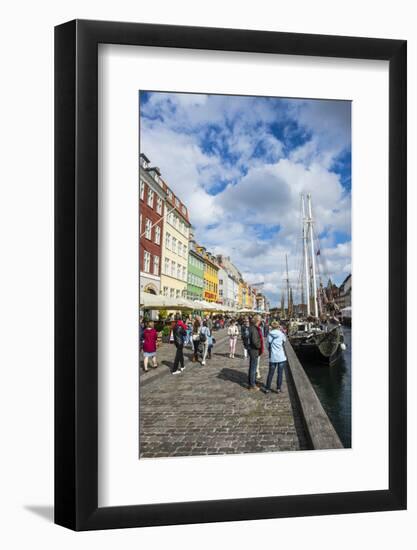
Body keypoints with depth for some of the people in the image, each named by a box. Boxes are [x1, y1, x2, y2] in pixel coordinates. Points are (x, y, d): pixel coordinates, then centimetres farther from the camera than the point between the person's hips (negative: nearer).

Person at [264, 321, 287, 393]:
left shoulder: (269, 335, -5)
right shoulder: (281, 334, -7)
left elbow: (268, 346, 1)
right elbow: (285, 339, 13)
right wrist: (282, 331, 16)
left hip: (273, 357, 1)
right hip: (281, 357, -1)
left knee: (270, 373, 10)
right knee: (280, 373, 8)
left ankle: (267, 388, 13)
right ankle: (278, 388, 12)